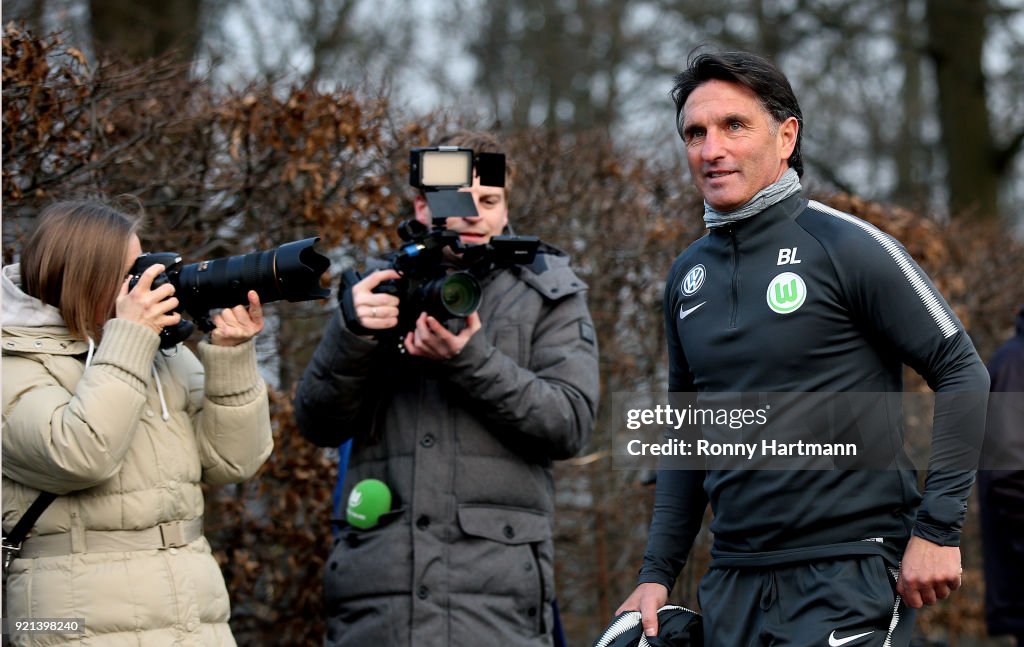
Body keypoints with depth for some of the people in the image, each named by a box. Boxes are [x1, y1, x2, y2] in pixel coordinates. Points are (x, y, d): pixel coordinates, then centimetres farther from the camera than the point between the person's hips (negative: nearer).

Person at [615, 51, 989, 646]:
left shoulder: (846, 246, -7)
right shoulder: (688, 275, 11)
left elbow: (962, 374, -8)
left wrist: (937, 528, -13)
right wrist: (657, 573, 14)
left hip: (849, 574, -6)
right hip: (733, 584, 6)